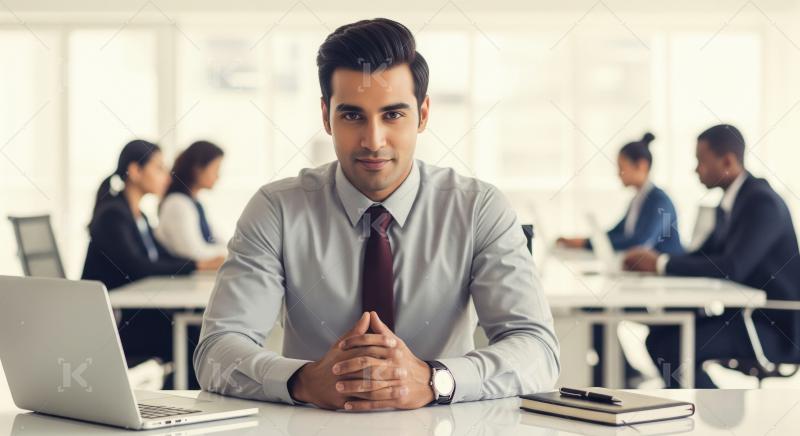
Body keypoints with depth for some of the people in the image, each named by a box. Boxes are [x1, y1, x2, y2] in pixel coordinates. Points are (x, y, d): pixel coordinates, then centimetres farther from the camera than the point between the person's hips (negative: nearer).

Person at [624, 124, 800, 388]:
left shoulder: (762, 201, -19)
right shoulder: (730, 202, 9)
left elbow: (731, 268, -30)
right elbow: (703, 256, 16)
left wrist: (661, 263, -22)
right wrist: (653, 261, -2)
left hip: (773, 326, -9)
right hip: (743, 315, 9)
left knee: (674, 348, -21)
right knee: (660, 337, 1)